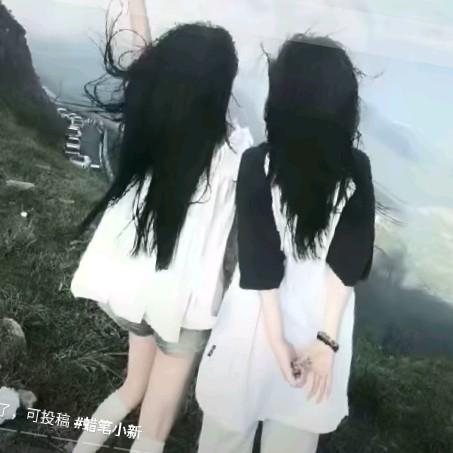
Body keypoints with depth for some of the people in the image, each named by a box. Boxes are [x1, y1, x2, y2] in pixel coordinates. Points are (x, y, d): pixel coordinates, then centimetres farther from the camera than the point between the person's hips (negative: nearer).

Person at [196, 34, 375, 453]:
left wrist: (277, 341, -10)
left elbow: (260, 263, -16)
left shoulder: (258, 164, -15)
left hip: (261, 319, -3)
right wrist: (327, 338, -8)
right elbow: (349, 262, -10)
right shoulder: (357, 168, -7)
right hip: (323, 324, 3)